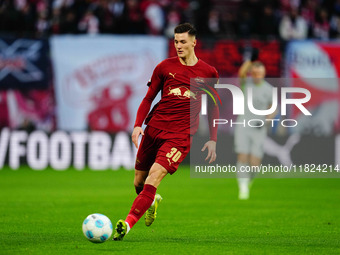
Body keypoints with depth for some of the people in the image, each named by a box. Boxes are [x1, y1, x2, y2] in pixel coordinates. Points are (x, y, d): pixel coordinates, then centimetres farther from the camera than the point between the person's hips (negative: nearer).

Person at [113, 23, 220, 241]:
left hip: (181, 135, -3)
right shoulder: (165, 67, 6)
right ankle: (152, 201, 44)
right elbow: (148, 99, 11)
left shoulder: (208, 73, 4)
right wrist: (138, 125, -4)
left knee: (154, 177, -22)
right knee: (139, 183, 7)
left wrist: (213, 140, 9)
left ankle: (127, 224, -24)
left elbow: (213, 107, 15)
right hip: (154, 129, 3)